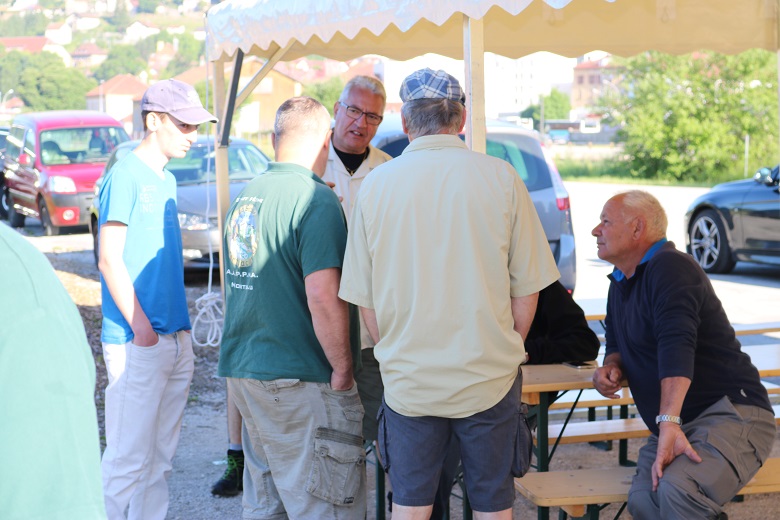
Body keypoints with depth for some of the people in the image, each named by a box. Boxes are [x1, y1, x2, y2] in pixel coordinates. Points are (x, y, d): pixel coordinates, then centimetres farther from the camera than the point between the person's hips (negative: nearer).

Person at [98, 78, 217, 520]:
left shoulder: (167, 180, 16)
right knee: (130, 455, -6)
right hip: (137, 342, -8)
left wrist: (181, 327, 15)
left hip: (176, 339, 8)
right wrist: (141, 327, -16)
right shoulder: (126, 176, -9)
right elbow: (110, 259, -14)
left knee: (162, 453, 13)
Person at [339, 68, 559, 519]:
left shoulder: (377, 184, -2)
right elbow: (526, 290, -3)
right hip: (489, 378, -1)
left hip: (408, 380, 1)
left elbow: (365, 300, 2)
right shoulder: (500, 177, -6)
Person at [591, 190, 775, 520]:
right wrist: (611, 368, 3)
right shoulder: (620, 282, 18)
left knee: (677, 490, -36)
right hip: (674, 425, 7)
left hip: (731, 414, -7)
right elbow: (617, 344, 29)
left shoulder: (669, 267, -12)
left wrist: (669, 423, -37)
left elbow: (677, 346, -26)